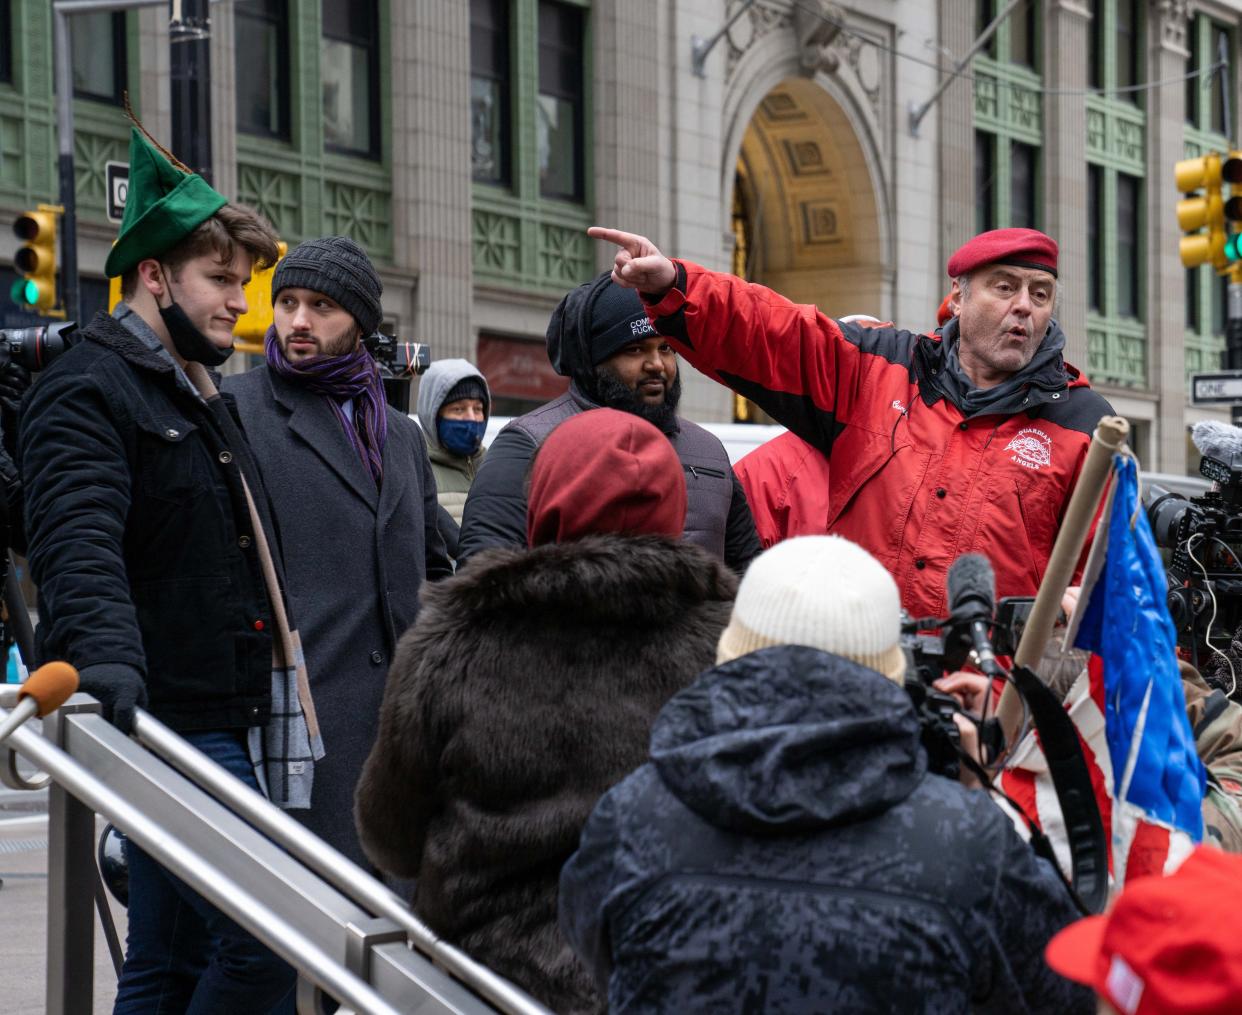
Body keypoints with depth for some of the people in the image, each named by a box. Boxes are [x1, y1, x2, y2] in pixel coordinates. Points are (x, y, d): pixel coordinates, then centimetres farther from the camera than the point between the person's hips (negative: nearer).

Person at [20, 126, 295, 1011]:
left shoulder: (201, 398, 24)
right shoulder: (87, 390, -8)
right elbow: (79, 545, -23)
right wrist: (105, 656, -39)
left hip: (226, 721, 10)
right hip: (165, 721, -10)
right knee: (267, 941, -16)